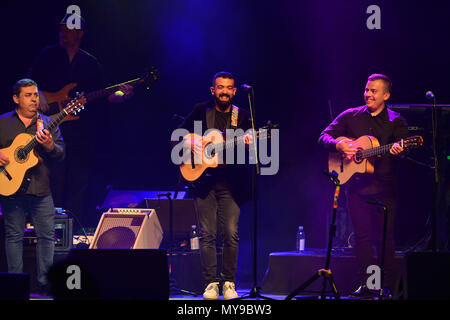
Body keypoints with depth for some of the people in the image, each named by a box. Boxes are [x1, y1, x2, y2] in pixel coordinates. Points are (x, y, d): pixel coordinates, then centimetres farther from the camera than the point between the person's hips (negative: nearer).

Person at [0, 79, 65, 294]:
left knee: (47, 234, -2)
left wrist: (50, 146, -17)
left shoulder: (47, 123, 10)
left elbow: (60, 154, 4)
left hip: (41, 189, 1)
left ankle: (45, 283, 4)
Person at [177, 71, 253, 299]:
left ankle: (229, 283, 4)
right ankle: (211, 283, 3)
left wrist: (249, 142, -22)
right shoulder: (200, 111, 8)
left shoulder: (242, 116, 9)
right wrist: (191, 144, -12)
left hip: (231, 184, 0)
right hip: (203, 180, 0)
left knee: (230, 234, -6)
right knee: (207, 234, -2)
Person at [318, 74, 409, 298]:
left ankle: (387, 285, 2)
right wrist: (338, 145, -14)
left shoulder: (396, 121, 5)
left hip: (385, 187, -2)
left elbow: (402, 146, -10)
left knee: (385, 236, -4)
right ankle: (365, 284, 7)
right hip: (356, 185, 2)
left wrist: (397, 150, -34)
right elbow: (324, 137, 8)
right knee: (362, 235, 1)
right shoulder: (350, 117, 11)